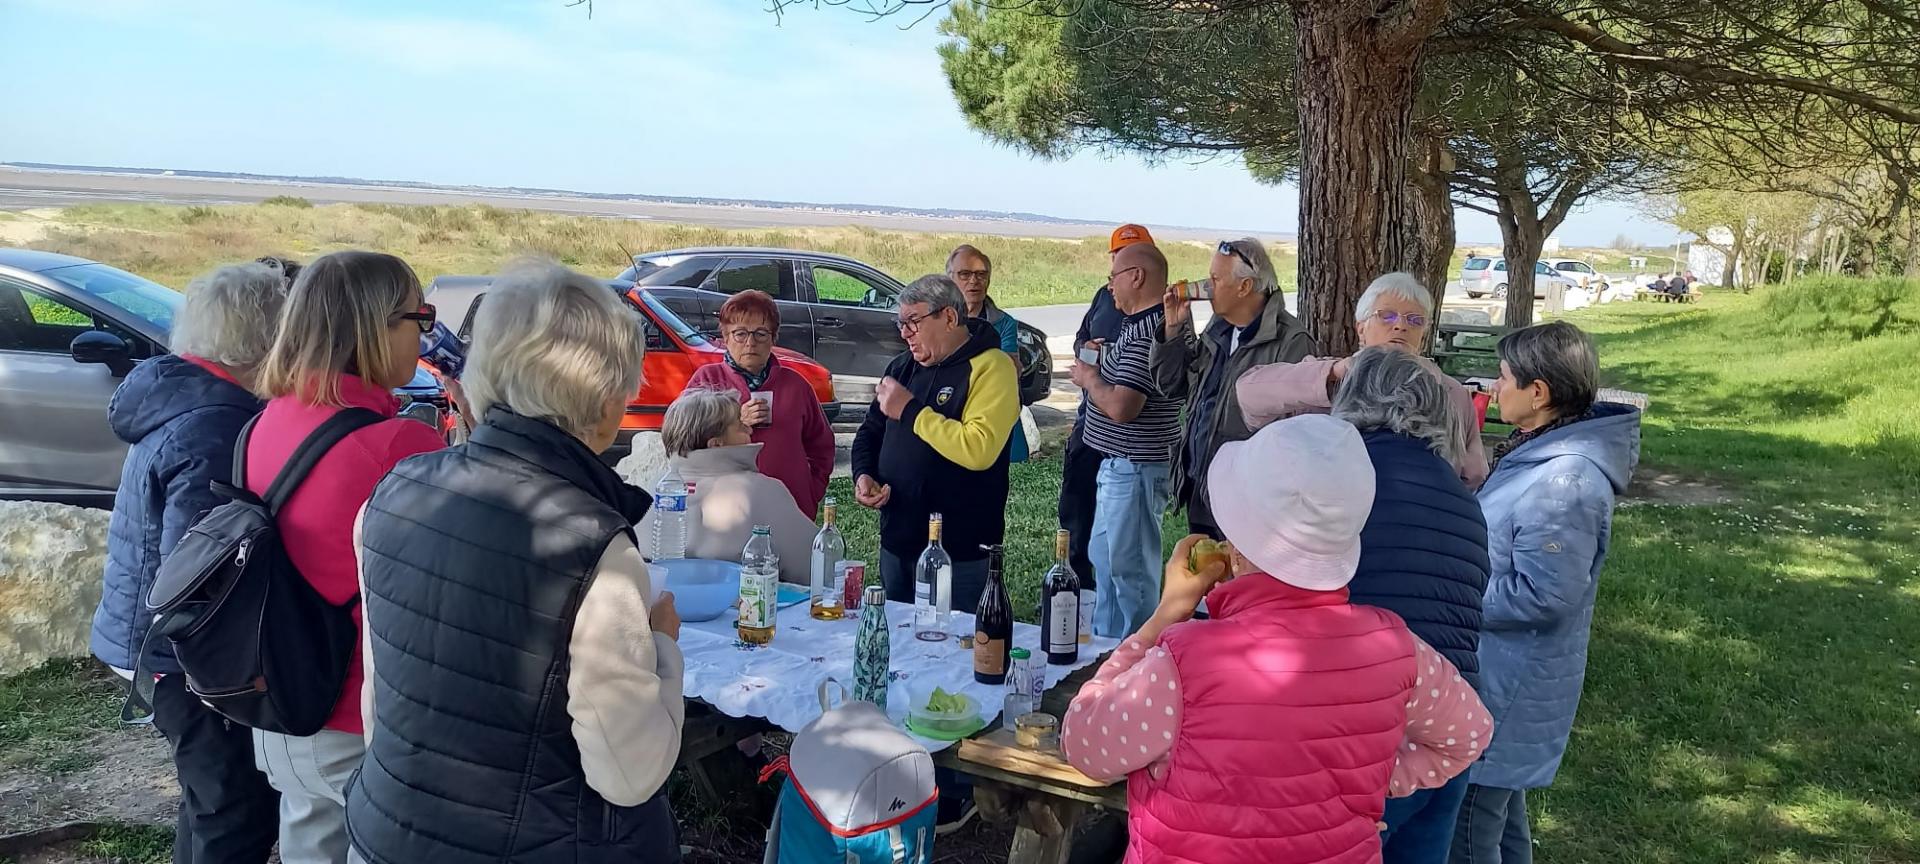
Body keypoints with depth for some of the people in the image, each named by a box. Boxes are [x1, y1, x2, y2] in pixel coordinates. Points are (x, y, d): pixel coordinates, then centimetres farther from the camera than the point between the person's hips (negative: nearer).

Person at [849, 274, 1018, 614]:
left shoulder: (992, 367, -13)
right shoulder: (904, 366, 11)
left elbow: (979, 449, -27)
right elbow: (871, 431, 21)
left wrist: (910, 411, -19)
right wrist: (863, 475, 0)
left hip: (961, 551, -7)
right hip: (897, 542, 8)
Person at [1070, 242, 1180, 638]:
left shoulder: (1148, 331, -22)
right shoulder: (1141, 323, 11)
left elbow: (1121, 407, -28)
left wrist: (1089, 379, -11)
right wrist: (1102, 364, 9)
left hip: (1134, 468, -11)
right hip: (1119, 464, 11)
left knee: (1129, 568, 0)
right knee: (1104, 557, 22)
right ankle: (1103, 639, 36)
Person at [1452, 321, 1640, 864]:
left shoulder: (1564, 480, -26)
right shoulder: (1541, 453, 6)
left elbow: (1541, 595, -27)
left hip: (1505, 687, -10)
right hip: (1501, 674, 10)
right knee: (1498, 814, 24)